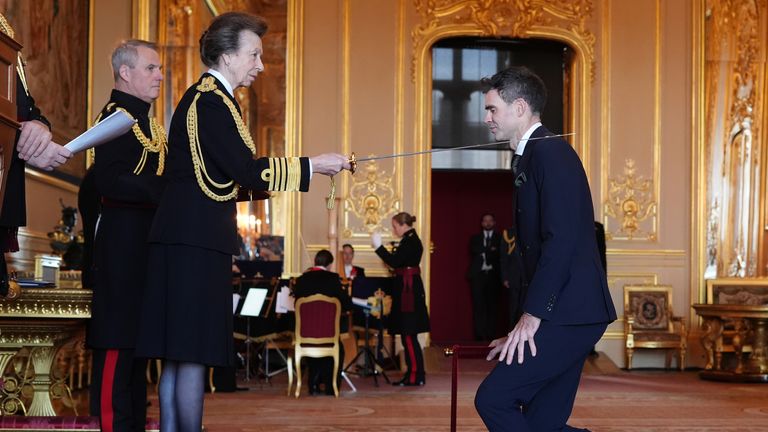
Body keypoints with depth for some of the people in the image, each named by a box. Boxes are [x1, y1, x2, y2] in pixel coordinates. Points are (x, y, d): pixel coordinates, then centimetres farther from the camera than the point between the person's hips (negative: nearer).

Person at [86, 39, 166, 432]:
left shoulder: (145, 120, 20)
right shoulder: (117, 115, -9)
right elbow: (109, 180, -21)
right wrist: (167, 190, -24)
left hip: (146, 243, 10)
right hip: (124, 243, -10)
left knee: (137, 341, 12)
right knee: (117, 342, -8)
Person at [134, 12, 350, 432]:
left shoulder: (203, 96, 19)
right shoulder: (212, 100, -12)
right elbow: (247, 172, -17)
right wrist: (312, 165, -11)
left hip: (184, 238, 10)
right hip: (196, 241, -10)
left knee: (177, 354, 10)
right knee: (193, 351, -6)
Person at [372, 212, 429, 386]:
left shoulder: (410, 241, -14)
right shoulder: (411, 240, 16)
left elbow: (394, 262, -21)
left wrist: (378, 246, -17)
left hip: (408, 291, -10)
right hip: (408, 289, 10)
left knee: (408, 334, -7)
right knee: (408, 334, 12)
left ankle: (416, 375, -4)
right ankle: (414, 374, 16)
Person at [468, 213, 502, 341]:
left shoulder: (500, 238, 10)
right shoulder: (475, 238, 16)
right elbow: (473, 251, -3)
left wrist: (484, 252, -10)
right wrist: (490, 250, -10)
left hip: (493, 275, -1)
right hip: (478, 275, 1)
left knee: (492, 306, -3)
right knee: (478, 306, -6)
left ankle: (491, 335, -1)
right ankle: (480, 334, -6)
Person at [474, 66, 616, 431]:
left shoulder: (549, 152, -10)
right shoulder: (530, 157, 20)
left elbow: (561, 239, -20)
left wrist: (532, 315, -19)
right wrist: (529, 319, 16)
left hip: (569, 312, -10)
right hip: (563, 314, 10)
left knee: (493, 399, -13)